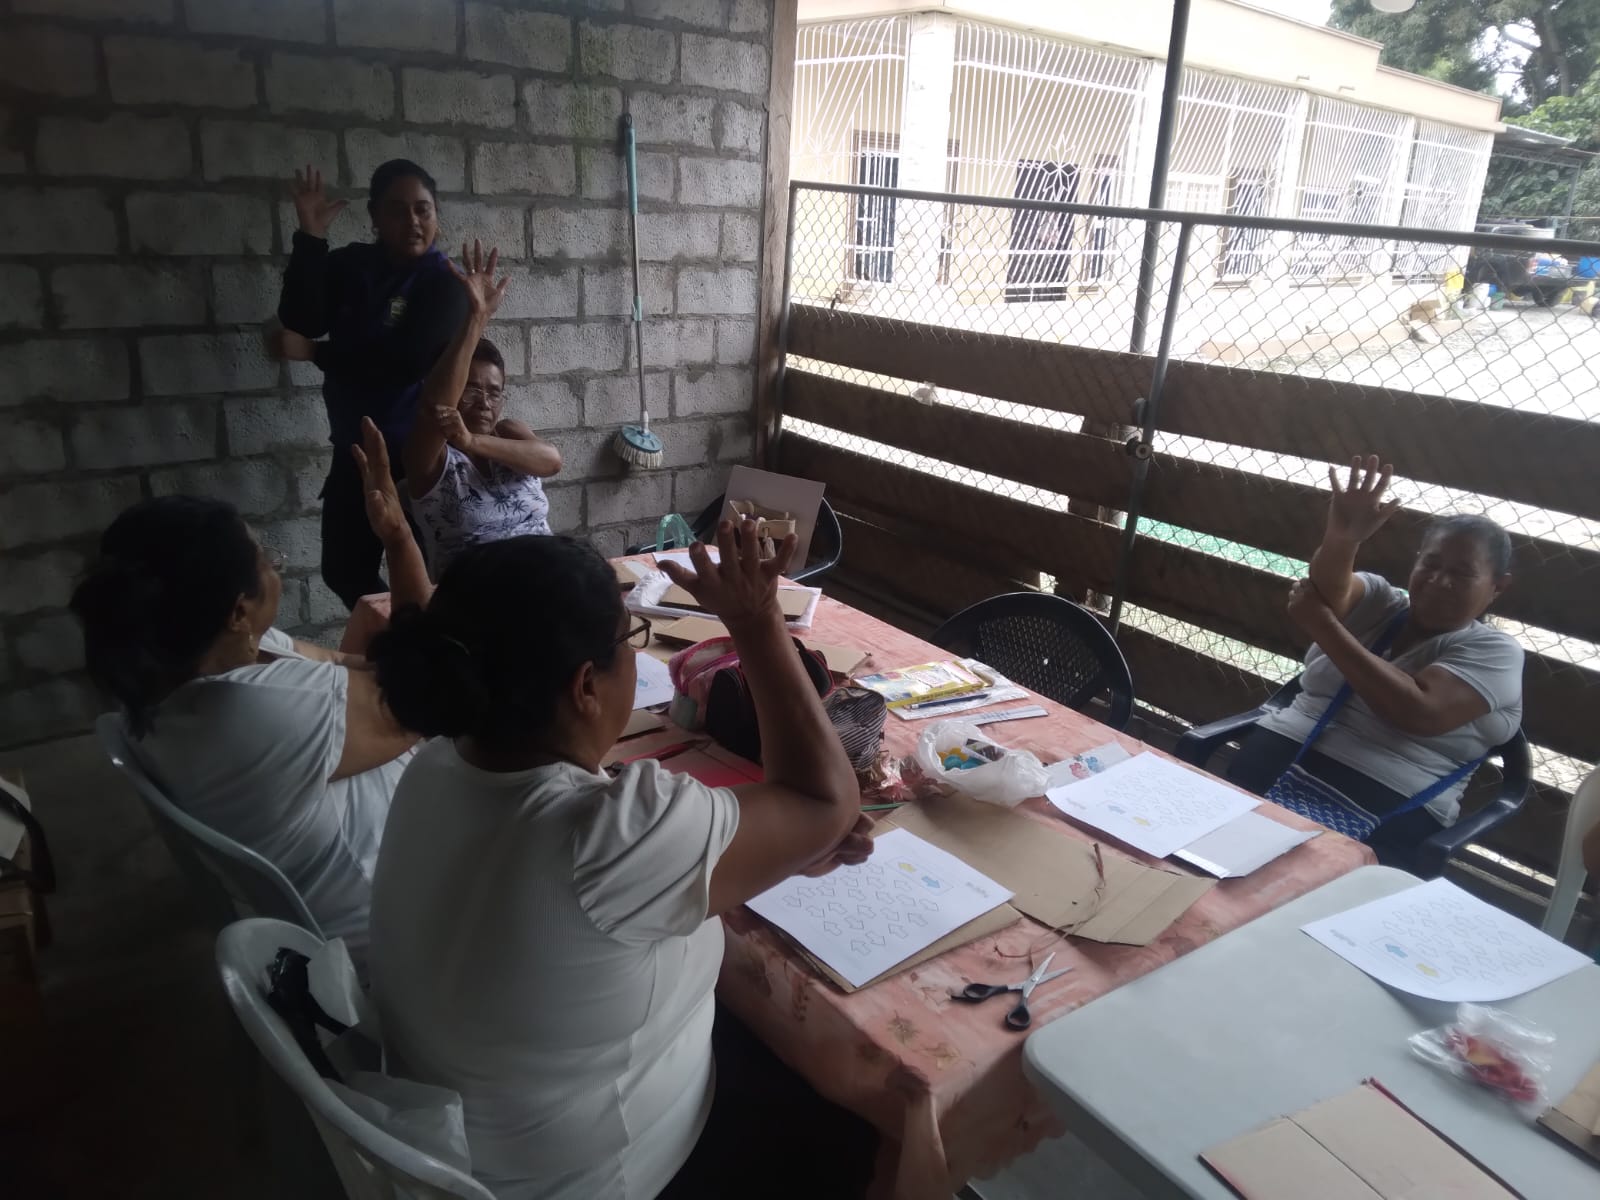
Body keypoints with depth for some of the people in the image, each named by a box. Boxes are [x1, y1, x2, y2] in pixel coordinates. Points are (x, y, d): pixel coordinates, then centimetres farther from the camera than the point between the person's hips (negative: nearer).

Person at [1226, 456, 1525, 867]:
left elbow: (1418, 713, -14)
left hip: (1389, 802, -3)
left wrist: (1322, 625, -10)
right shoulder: (1376, 598, 16)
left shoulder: (1494, 652, 4)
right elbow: (1329, 590, -9)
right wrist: (1341, 538, -32)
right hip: (1282, 756, 4)